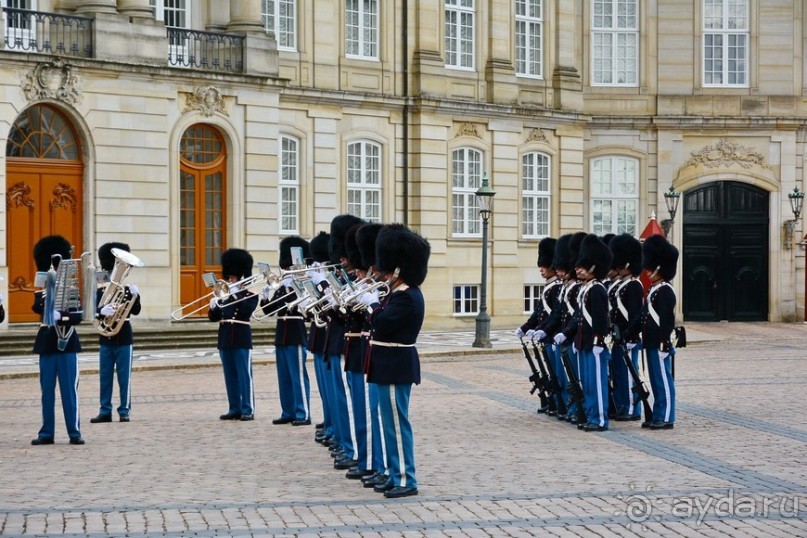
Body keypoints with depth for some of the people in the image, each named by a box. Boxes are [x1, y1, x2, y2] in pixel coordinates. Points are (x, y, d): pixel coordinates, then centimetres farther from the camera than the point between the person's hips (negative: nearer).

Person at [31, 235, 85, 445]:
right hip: (47, 342, 1)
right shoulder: (42, 290, 2)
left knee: (70, 389, -1)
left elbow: (79, 315, -8)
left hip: (67, 341, -1)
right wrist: (40, 298, -38)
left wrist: (67, 317, -27)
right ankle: (47, 432, 10)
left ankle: (74, 432, 3)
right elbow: (37, 308, -18)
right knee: (47, 390, 5)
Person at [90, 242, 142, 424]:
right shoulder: (101, 291, 4)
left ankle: (124, 411, 8)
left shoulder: (129, 290, 2)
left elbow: (135, 311, -7)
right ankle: (105, 412, 12)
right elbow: (96, 311, -8)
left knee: (124, 377, 1)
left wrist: (135, 296, -24)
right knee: (105, 377, 5)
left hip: (124, 340, -1)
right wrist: (103, 311, -31)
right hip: (106, 340, 1)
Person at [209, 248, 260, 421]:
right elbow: (214, 317, 9)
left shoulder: (250, 294, 0)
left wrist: (235, 294, -19)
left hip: (242, 339, -6)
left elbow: (247, 310, -20)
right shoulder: (224, 295, 14)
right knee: (230, 376, 7)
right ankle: (234, 409, 12)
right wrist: (213, 306, -11)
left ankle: (248, 410, -3)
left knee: (244, 374, -5)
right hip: (225, 339, 6)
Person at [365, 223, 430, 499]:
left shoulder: (406, 297, -19)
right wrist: (375, 305, 7)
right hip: (392, 367, 11)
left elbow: (383, 324, -24)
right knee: (392, 421, 14)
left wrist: (373, 304, -9)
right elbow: (383, 322, 20)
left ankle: (406, 480, -2)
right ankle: (396, 475, 21)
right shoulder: (401, 293, 13)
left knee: (396, 422, -7)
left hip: (395, 369, -11)